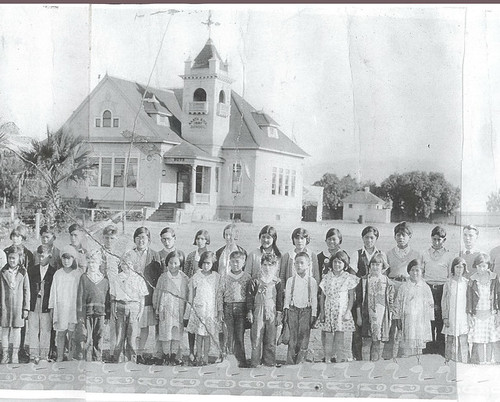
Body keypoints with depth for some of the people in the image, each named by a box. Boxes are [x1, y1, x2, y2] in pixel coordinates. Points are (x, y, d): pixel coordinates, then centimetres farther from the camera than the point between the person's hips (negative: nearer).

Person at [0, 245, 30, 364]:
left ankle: (15, 355, 15)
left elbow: (26, 291, 3)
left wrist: (26, 308, 0)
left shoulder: (23, 273, 1)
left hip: (18, 305, -1)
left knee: (17, 330, 5)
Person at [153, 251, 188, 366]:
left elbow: (187, 295, 8)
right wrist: (156, 308, 6)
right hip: (165, 309, -1)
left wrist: (187, 311, 6)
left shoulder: (185, 279, 2)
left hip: (179, 310, 1)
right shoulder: (163, 277, 0)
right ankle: (166, 355, 14)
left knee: (177, 333, 4)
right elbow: (156, 292, 7)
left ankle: (174, 355, 15)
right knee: (165, 332, 1)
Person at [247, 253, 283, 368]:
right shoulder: (255, 282, 3)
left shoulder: (277, 283, 4)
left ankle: (269, 362, 12)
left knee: (270, 340, 4)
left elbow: (280, 299, 6)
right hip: (258, 313, -1)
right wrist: (249, 311, 0)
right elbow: (250, 297, 4)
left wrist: (279, 314, 2)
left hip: (272, 314, 1)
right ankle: (255, 362, 4)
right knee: (256, 338, -2)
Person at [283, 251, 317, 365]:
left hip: (306, 310, 0)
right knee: (293, 337, 1)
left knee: (304, 338, -2)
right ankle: (290, 362, 7)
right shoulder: (290, 280, 6)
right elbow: (287, 297, 8)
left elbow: (314, 299, 4)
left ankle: (300, 362, 6)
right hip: (293, 310, 0)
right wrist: (285, 312, 3)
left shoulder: (312, 281, 3)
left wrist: (313, 315, 0)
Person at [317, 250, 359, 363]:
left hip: (342, 313, -2)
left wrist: (347, 312, -8)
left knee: (341, 340, -5)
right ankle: (328, 359, 6)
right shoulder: (327, 277, 9)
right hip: (328, 313, 2)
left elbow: (351, 297, 2)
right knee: (327, 339, 1)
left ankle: (342, 359, 1)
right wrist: (322, 312, 2)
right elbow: (322, 296, 10)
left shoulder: (348, 278, 2)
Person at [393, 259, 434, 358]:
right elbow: (397, 303, 7)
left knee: (419, 344, 2)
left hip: (422, 321, 1)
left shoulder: (425, 287, 6)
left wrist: (429, 319, 4)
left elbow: (431, 304, 9)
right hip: (407, 319, -1)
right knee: (407, 346, -4)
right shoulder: (404, 287, 4)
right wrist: (397, 319, 2)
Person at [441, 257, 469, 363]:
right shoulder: (448, 283, 4)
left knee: (463, 341, -3)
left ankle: (463, 361, 4)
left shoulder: (467, 283, 4)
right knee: (450, 341, 1)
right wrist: (445, 317, 1)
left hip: (463, 317, 0)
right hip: (451, 317, 0)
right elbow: (444, 301, 7)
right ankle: (448, 360, 8)